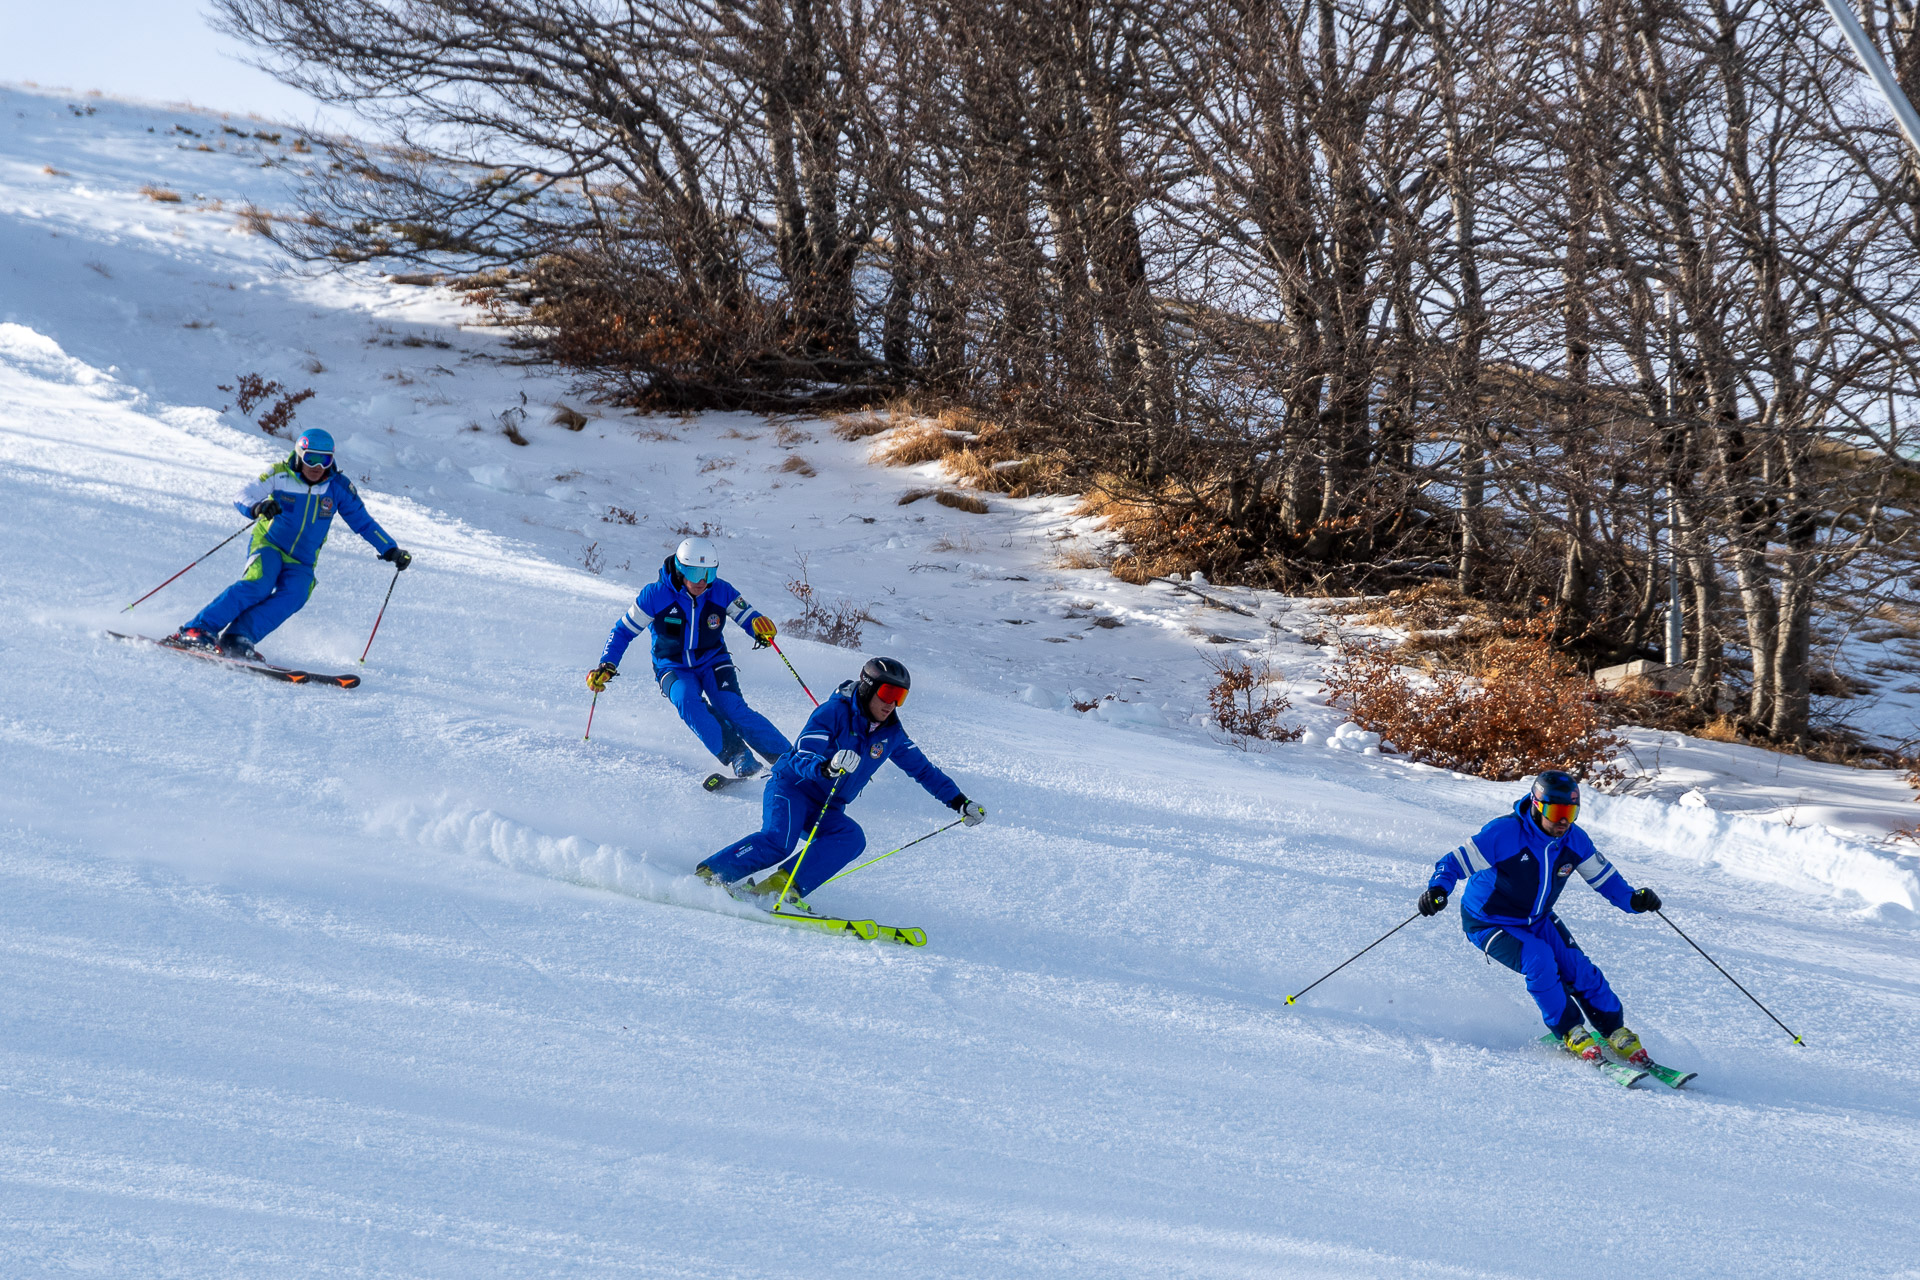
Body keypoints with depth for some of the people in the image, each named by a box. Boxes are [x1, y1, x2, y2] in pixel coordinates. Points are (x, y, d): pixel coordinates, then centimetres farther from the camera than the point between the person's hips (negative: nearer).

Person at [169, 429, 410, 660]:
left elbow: (363, 522, 6)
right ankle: (197, 630, -31)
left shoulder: (338, 486, -2)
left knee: (293, 596, -28)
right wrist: (257, 507, -37)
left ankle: (238, 638, -34)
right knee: (258, 585, -31)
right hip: (269, 546, -3)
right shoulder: (279, 475, -9)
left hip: (301, 563, 3)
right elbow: (241, 497, -14)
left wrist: (391, 550, 0)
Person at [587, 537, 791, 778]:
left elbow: (749, 618, -4)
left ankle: (786, 757, -22)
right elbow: (623, 631, -6)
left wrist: (762, 627, -29)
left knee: (732, 708, -24)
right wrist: (607, 665, -18)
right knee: (687, 701, -33)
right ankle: (737, 756, -31)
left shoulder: (721, 591, -12)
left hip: (713, 662, 0)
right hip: (674, 668, 0)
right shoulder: (656, 595, -16)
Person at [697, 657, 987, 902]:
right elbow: (802, 758, -25)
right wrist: (827, 767, -46)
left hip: (827, 810, 6)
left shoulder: (890, 734, 4)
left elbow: (923, 770, 16)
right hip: (791, 788, -6)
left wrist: (960, 802, 11)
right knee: (777, 841, -33)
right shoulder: (834, 712, -15)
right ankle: (707, 875, -22)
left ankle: (782, 886, -34)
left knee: (851, 838, -26)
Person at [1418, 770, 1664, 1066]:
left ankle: (1617, 1033, 10)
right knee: (1539, 959, -28)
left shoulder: (1574, 840, -12)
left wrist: (1634, 899, -21)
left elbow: (1605, 878, -2)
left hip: (1538, 919, 5)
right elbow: (1456, 863, -26)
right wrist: (1438, 889, -46)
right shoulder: (1505, 833, -29)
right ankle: (1570, 1031, -10)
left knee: (1579, 969, -9)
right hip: (1489, 923, -5)